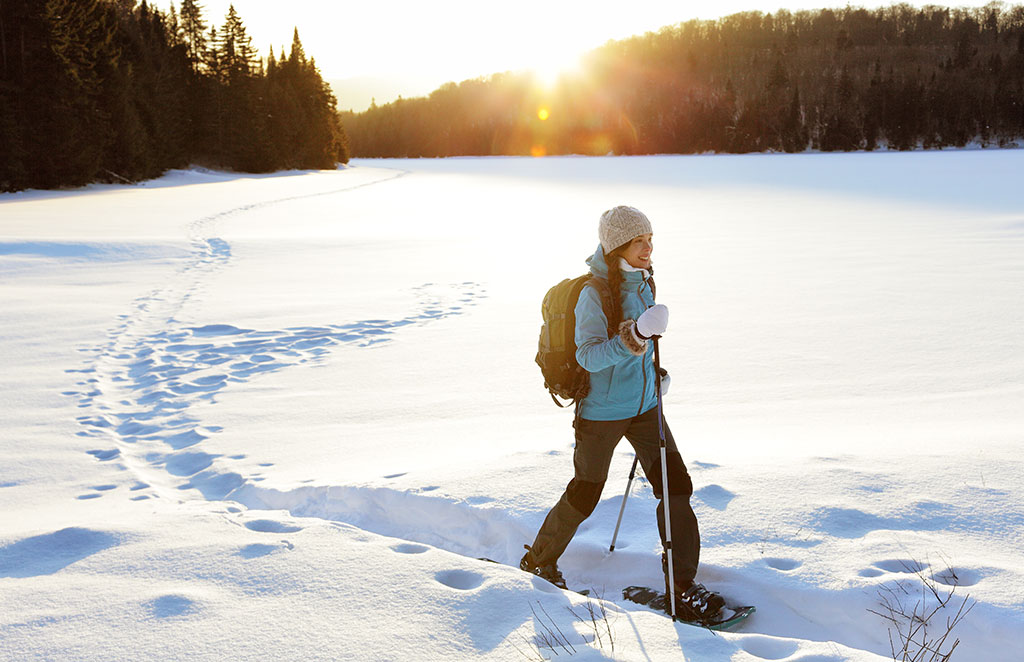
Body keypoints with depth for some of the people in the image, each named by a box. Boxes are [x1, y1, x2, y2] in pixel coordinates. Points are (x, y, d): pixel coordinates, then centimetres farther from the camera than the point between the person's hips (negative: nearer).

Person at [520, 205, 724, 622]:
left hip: (644, 405, 7)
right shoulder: (594, 293, -19)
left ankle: (682, 586, 7)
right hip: (601, 411, -7)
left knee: (676, 485, -2)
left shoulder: (642, 281, 4)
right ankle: (539, 561, 32)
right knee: (584, 496, 7)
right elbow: (587, 355, -28)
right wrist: (629, 341, -41)